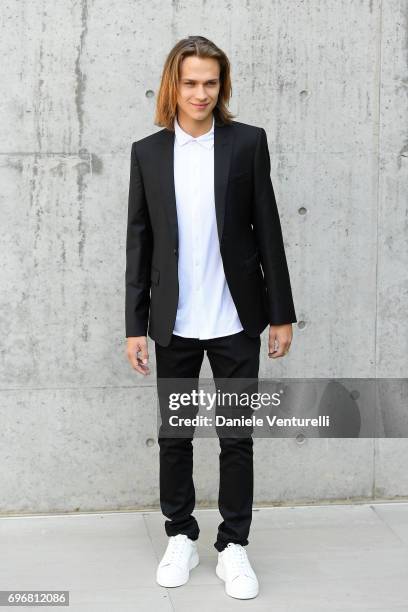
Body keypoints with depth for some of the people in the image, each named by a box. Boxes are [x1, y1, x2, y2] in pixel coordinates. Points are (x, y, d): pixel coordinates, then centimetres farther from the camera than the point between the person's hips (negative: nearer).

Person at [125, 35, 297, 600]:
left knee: (237, 438, 6)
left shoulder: (248, 142, -1)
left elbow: (267, 230, 0)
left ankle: (234, 546, 19)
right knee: (174, 437, 11)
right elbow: (139, 242, 4)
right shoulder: (147, 152, 3)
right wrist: (135, 325, 1)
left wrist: (281, 313, -1)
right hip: (174, 323, 2)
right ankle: (181, 538, 27)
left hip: (236, 320, -1)